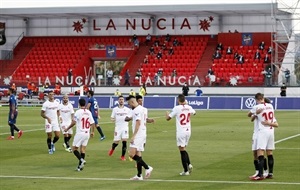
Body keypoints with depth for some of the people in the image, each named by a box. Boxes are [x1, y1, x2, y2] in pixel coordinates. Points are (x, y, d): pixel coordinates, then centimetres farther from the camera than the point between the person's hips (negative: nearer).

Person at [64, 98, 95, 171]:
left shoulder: (78, 112, -11)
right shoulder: (88, 112, 4)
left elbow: (73, 122, -12)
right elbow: (92, 123, 8)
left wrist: (67, 129, 2)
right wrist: (92, 132, 22)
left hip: (80, 133, -5)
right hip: (87, 133, 5)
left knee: (74, 148, 4)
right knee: (83, 149, 10)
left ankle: (81, 160, -19)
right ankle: (80, 166, 8)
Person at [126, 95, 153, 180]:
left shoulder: (137, 110, -14)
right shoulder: (142, 109, 17)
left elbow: (138, 123, -21)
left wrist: (133, 136, -22)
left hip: (138, 135, -11)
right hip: (142, 134, 11)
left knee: (132, 154, -17)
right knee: (138, 154, 12)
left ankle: (147, 168, -15)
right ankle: (139, 175, 14)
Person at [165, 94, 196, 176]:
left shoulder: (176, 108, -12)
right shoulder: (189, 107, 4)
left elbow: (168, 118, -5)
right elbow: (194, 112, 28)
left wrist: (167, 113, 18)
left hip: (181, 132, -5)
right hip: (188, 131, 6)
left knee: (182, 150, -1)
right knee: (184, 149, 20)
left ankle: (186, 170, -2)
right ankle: (189, 164, 2)